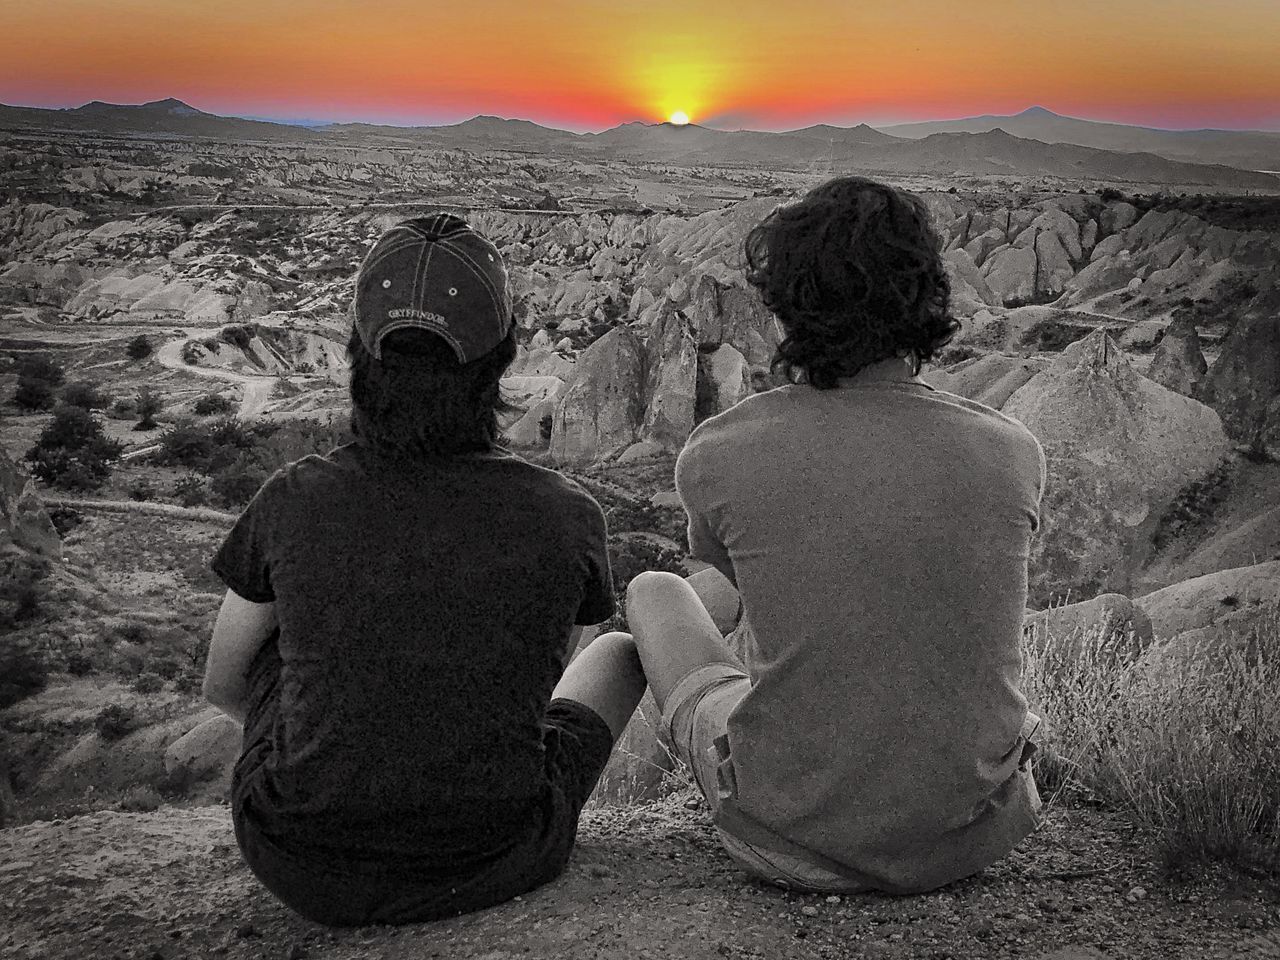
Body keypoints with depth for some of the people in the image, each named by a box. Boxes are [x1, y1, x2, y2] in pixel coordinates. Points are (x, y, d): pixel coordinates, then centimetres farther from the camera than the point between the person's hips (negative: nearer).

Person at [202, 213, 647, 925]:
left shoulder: (296, 501, -12)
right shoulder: (568, 516, -12)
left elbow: (224, 686, 5)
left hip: (304, 875, 1)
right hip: (492, 871, -1)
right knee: (622, 651, 21)